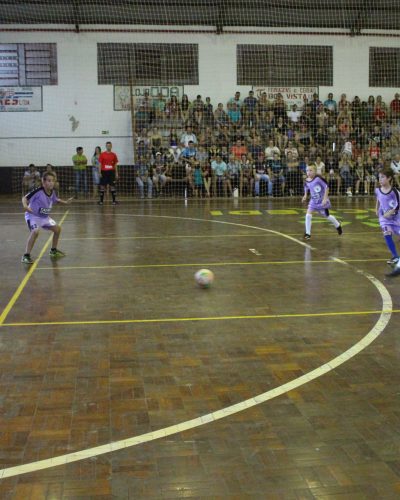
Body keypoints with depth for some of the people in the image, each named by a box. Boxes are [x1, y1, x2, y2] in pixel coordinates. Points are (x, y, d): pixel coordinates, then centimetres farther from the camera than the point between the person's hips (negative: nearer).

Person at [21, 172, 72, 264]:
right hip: (33, 216, -8)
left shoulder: (52, 192, -5)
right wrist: (25, 205, -42)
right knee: (35, 231, -32)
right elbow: (25, 198, -23)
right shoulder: (38, 191, -26)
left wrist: (65, 202, 8)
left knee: (57, 228, 12)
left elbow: (56, 199, 17)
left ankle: (53, 250, 33)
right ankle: (26, 256, -25)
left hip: (45, 217, 8)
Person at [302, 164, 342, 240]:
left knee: (327, 216, 13)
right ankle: (307, 233, -5)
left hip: (322, 201, -4)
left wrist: (325, 198, -23)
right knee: (308, 215, -15)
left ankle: (338, 225, 43)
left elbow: (326, 187, -20)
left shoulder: (318, 178, -24)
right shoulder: (307, 181, -7)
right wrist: (305, 196, 6)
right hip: (313, 201, 4)